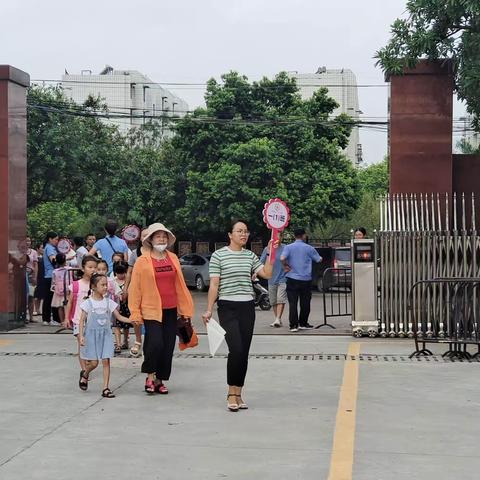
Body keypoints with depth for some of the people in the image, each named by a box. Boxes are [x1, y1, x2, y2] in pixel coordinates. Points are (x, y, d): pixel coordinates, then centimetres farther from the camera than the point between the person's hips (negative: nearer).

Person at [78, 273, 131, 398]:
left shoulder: (109, 302, 3)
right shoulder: (88, 303, -5)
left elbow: (119, 317, 3)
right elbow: (82, 320, -4)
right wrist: (81, 336, -12)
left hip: (105, 335, 3)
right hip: (92, 335, -3)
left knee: (106, 361, -4)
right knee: (94, 363, -1)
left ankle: (106, 388, 0)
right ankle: (84, 374, 33)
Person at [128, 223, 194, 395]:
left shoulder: (173, 258, 11)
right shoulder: (142, 261, -2)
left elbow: (180, 284, 14)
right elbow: (135, 288, -2)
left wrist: (185, 308, 13)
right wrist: (135, 313, -6)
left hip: (171, 310, 4)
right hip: (151, 310, -4)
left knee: (168, 347, 5)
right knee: (155, 343, -17)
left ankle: (160, 380, 18)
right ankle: (150, 376, 5)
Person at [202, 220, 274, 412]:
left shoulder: (250, 256, 11)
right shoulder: (218, 255, -2)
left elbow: (267, 274, 2)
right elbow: (214, 284, -4)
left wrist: (270, 253, -4)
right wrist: (209, 310, -8)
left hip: (247, 308, 5)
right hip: (228, 308, -5)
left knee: (244, 352, 5)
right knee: (236, 349, -16)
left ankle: (238, 394, 15)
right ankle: (231, 394, -3)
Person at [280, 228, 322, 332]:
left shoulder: (288, 247, -2)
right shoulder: (309, 248, -1)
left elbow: (282, 258, -17)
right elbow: (319, 260, 6)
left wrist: (286, 266, 0)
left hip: (292, 278, 0)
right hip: (306, 279, 0)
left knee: (293, 302, 1)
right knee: (305, 303, 12)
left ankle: (294, 325, -4)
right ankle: (303, 323, 19)